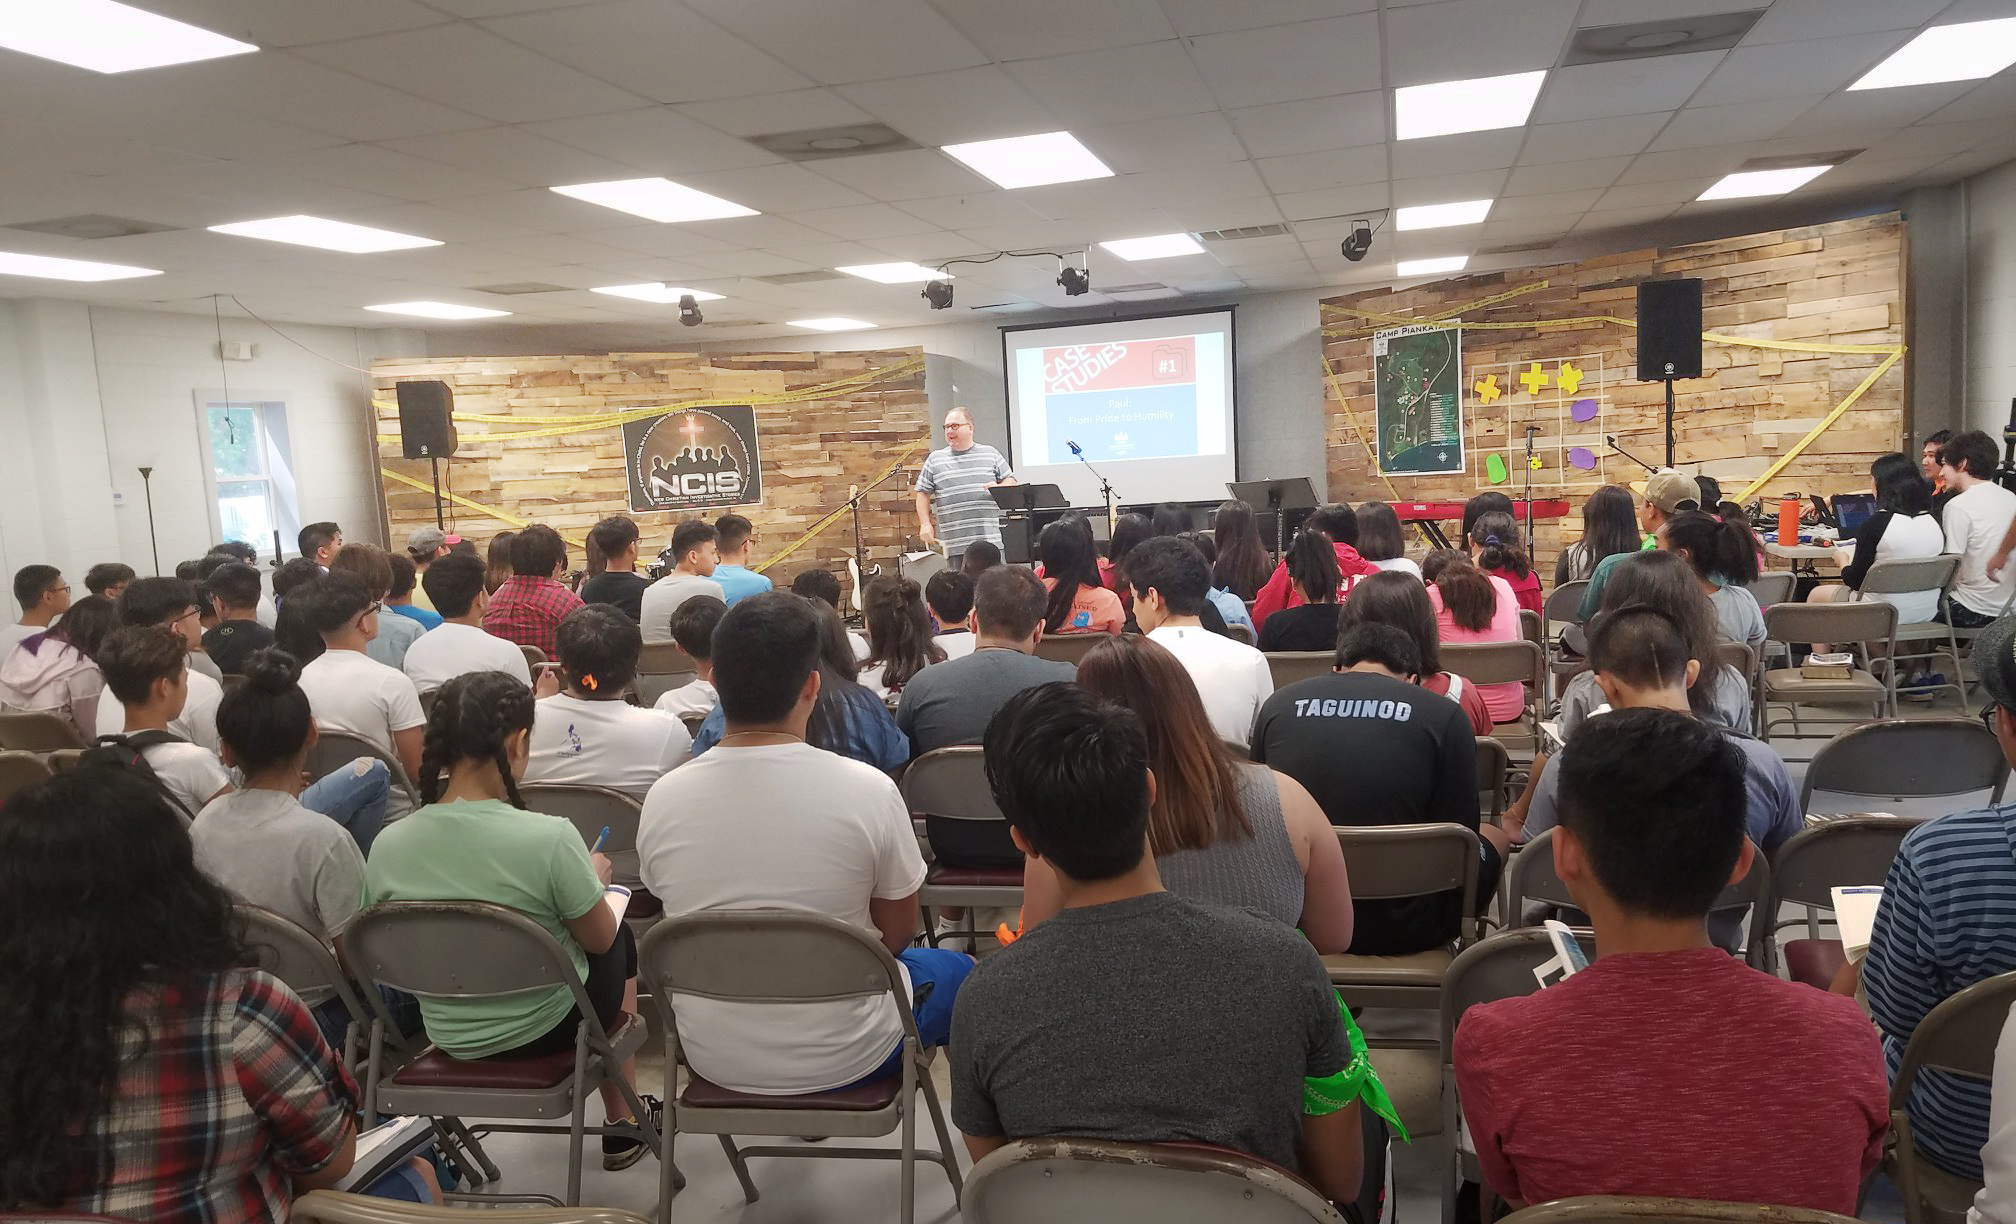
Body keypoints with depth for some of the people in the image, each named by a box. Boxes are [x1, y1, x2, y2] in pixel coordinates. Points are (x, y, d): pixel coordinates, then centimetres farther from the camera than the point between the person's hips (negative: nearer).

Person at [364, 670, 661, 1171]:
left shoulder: (387, 846, -15)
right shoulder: (549, 838, -28)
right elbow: (599, 939, -13)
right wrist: (594, 879, 8)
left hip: (449, 1036, 5)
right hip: (544, 1030, -4)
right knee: (622, 940, 27)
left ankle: (623, 1120, 42)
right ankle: (624, 1124, 37)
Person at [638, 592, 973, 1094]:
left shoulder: (662, 799, -13)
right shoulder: (869, 791, -22)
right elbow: (897, 933, -7)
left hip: (712, 1060, 4)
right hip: (841, 1059, -3)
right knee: (956, 971, 25)